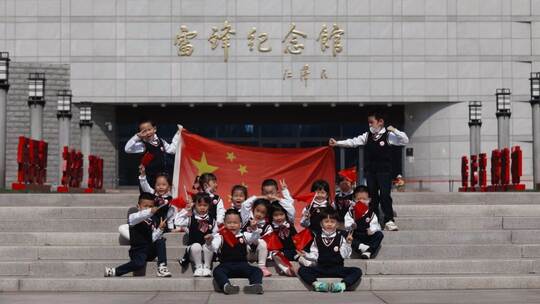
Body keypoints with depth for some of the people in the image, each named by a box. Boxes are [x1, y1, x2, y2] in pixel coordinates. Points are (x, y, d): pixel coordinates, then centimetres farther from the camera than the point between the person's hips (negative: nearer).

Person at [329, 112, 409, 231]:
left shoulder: (389, 135, -4)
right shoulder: (367, 136, 9)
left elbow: (405, 141, -11)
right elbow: (353, 142, 8)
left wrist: (394, 130, -19)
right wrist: (337, 143, 2)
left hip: (384, 171, -5)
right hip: (370, 171, 5)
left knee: (385, 195, -10)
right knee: (372, 196, 8)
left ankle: (389, 221, -4)